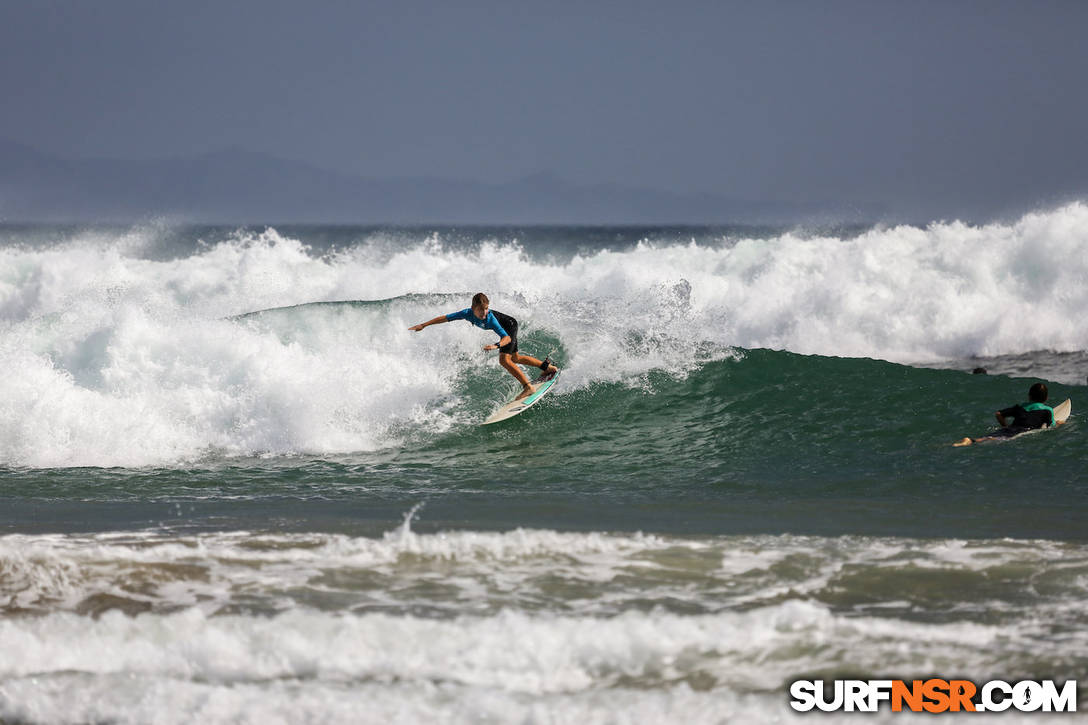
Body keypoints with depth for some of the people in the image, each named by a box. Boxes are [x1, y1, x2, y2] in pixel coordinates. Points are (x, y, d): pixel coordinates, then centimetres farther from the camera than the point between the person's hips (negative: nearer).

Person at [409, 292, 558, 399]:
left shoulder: (490, 318, -41)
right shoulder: (468, 313, -28)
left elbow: (507, 338, -46)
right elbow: (445, 318, -19)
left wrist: (496, 346, -65)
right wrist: (423, 325, -18)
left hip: (510, 325, -8)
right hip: (505, 328, 8)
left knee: (504, 360, -23)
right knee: (515, 358, 23)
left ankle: (529, 387, -16)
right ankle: (548, 366, 38)